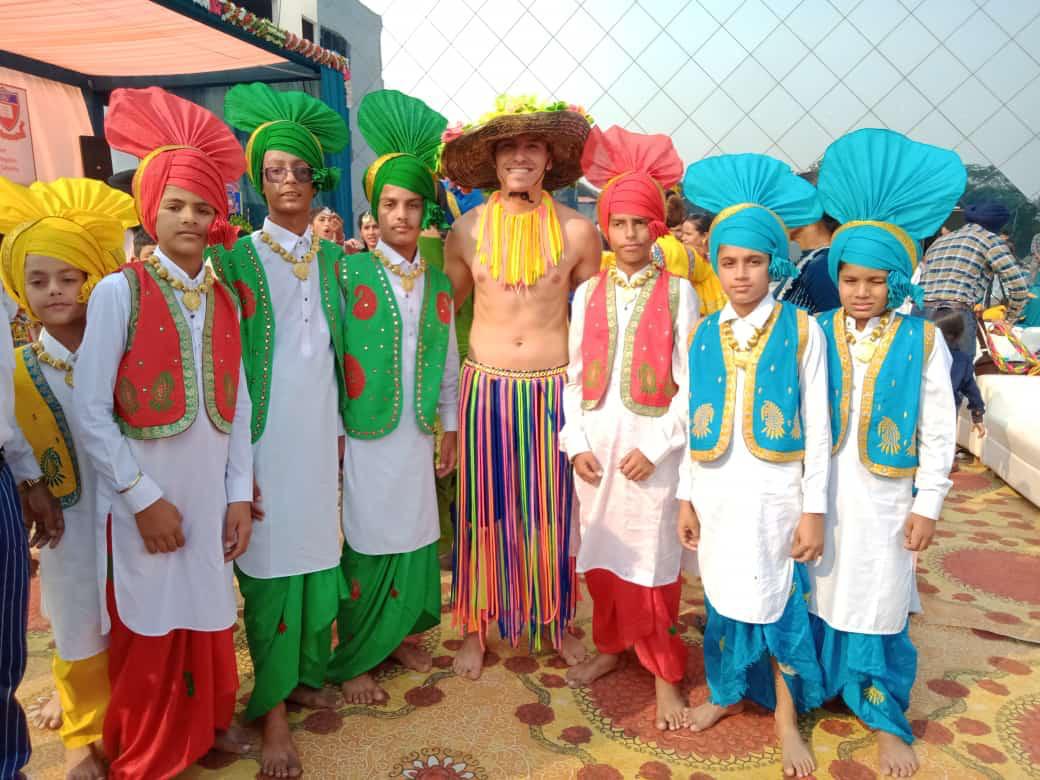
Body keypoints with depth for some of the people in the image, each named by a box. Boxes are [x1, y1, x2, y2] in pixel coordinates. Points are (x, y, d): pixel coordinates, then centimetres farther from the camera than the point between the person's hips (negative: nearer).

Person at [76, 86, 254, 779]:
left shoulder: (224, 298, 7)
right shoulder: (119, 291, -8)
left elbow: (238, 404, 7)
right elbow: (92, 412, -10)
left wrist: (240, 494, 4)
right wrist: (143, 498, -11)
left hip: (213, 493, 4)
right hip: (148, 497, -4)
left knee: (211, 619, 15)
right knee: (152, 629, 9)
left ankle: (211, 723, 39)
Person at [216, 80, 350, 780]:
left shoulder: (332, 256, 10)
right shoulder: (239, 258, -3)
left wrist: (342, 427, 13)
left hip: (321, 427, 4)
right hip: (266, 433, -4)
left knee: (320, 552, 11)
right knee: (271, 563, 2)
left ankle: (308, 674, 31)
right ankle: (273, 708, 17)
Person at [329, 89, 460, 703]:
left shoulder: (438, 281, 7)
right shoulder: (350, 272, -6)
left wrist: (450, 428, 12)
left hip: (418, 432, 4)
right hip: (365, 431, -4)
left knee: (416, 537, 12)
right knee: (367, 544, 4)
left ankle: (399, 634, 35)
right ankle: (352, 661, 23)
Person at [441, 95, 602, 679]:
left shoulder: (577, 230, -2)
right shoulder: (468, 229, 0)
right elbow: (442, 304, 11)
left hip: (553, 387, 0)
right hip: (486, 386, 0)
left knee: (552, 510, 11)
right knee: (484, 509, 9)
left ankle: (556, 620, 32)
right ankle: (476, 626, 28)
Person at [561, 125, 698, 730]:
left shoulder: (678, 293, -3)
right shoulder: (588, 293, 7)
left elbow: (690, 382, -5)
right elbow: (574, 376, 7)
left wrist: (656, 448, -12)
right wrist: (577, 443, -1)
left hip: (652, 447, -3)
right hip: (596, 445, 3)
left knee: (651, 560, 3)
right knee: (601, 555, 13)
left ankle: (665, 673, 22)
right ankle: (610, 646, 35)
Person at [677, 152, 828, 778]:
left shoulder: (802, 331, -7)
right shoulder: (703, 336, 2)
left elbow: (817, 428, -5)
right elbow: (695, 426, 6)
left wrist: (814, 510, -7)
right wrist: (687, 499, 6)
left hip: (775, 496, -3)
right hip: (717, 494, 3)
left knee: (779, 604, 7)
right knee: (724, 599, 15)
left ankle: (786, 718, 28)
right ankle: (727, 691, 38)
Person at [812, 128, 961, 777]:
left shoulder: (922, 340, -5)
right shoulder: (818, 333, -3)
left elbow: (939, 432, -2)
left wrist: (927, 505, -3)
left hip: (884, 498, -1)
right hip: (822, 492, 1)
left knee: (880, 604, 9)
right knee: (817, 595, 12)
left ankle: (887, 720, 29)